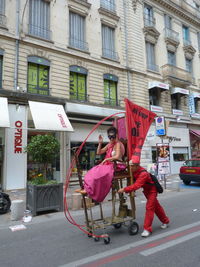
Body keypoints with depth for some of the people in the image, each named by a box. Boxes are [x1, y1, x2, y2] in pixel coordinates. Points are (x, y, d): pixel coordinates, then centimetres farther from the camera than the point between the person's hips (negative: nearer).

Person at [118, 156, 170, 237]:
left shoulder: (143, 174, -36)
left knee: (149, 208, -11)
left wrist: (124, 189, -47)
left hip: (152, 190, -8)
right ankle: (165, 221, 39)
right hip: (146, 190, 8)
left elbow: (136, 185, -45)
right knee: (156, 206, 20)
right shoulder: (134, 172, -11)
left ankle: (147, 229, -4)